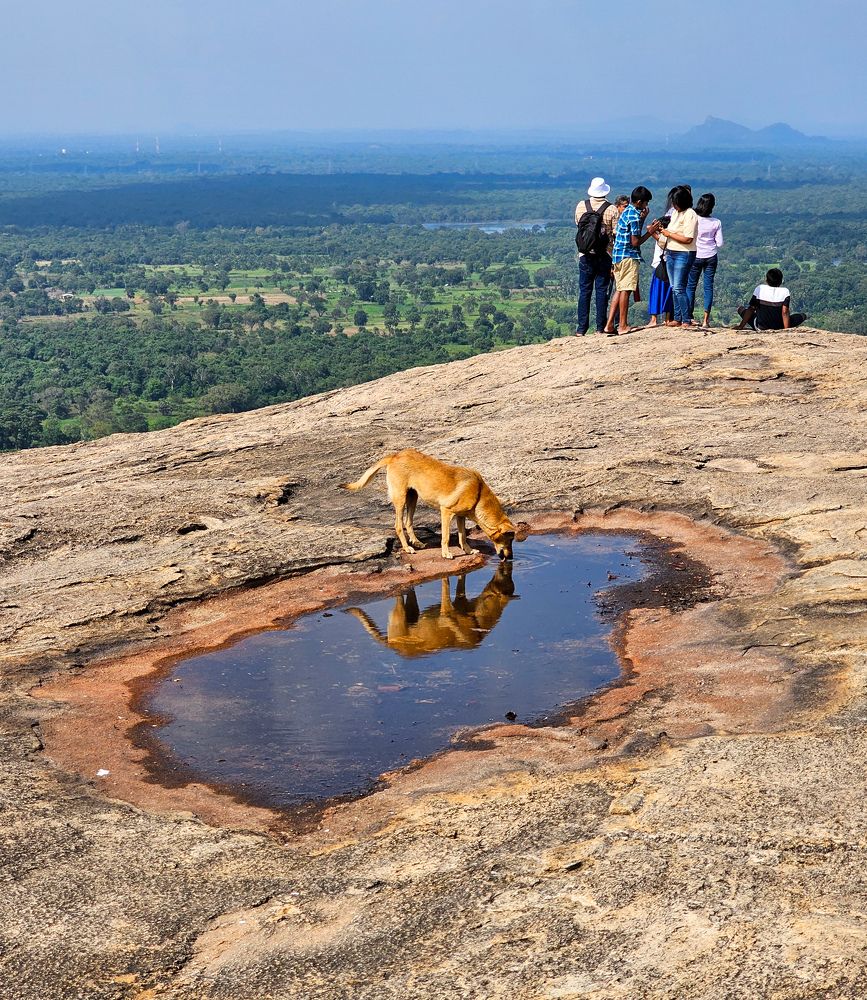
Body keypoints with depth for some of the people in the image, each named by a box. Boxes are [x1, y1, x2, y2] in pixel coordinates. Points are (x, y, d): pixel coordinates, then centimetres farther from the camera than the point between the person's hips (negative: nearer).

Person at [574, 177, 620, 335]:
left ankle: (582, 328, 5)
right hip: (604, 255, -1)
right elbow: (616, 233, -7)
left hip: (585, 255, 2)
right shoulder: (612, 209, -8)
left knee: (584, 291, 6)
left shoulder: (581, 206, -2)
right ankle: (600, 327, 6)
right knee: (602, 291, 5)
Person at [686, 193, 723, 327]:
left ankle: (689, 317, 6)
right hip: (711, 256, 2)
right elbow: (720, 243, -2)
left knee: (691, 286, 7)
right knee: (708, 286, 5)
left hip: (696, 256, -2)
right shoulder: (716, 223, -5)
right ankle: (706, 319, 1)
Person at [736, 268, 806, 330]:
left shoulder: (759, 289, -9)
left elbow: (751, 309, -8)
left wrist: (741, 326, -4)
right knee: (802, 316, 15)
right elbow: (785, 313, -19)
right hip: (778, 327, 0)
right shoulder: (785, 291, -11)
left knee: (741, 308, 17)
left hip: (760, 327, 0)